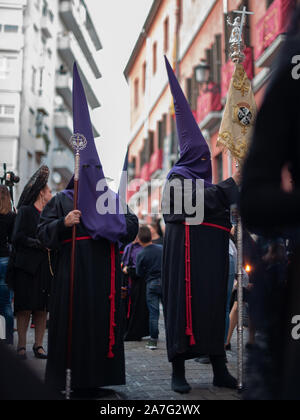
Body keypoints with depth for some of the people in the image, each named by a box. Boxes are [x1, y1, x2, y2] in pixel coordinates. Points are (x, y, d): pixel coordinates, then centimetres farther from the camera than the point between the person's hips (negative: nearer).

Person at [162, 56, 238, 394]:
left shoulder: (201, 179, 24)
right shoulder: (179, 177, 0)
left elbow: (217, 210, 27)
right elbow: (198, 200, -18)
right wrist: (232, 183, -12)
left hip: (209, 254, 8)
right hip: (186, 250, -8)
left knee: (213, 303, 5)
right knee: (185, 302, -8)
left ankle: (219, 369, 9)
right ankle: (178, 370, -3)